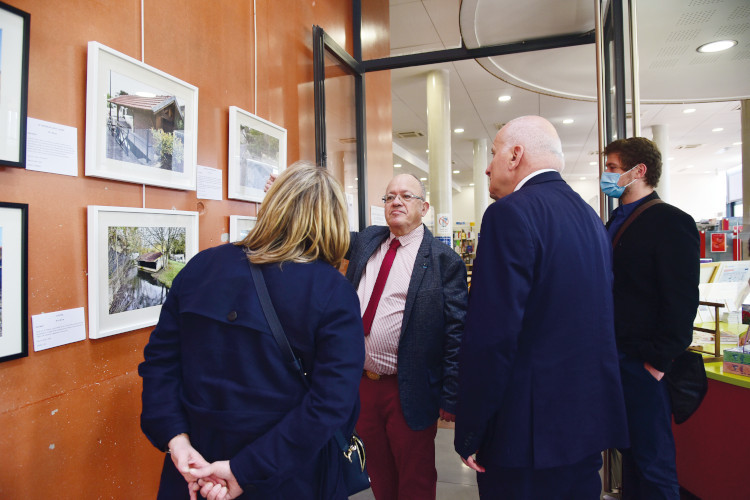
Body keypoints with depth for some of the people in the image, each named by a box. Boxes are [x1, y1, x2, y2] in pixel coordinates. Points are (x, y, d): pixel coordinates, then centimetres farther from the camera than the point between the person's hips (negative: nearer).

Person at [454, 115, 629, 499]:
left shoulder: (511, 213, -18)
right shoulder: (588, 214, 9)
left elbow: (490, 336, -24)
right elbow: (601, 317, 15)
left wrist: (468, 434, -15)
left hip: (530, 428, -8)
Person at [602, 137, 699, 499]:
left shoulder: (671, 222, -11)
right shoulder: (618, 222, 13)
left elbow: (682, 301, -16)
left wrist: (658, 361, -17)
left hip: (643, 364, -8)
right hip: (616, 356, 8)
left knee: (653, 462, 5)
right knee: (629, 452, 20)